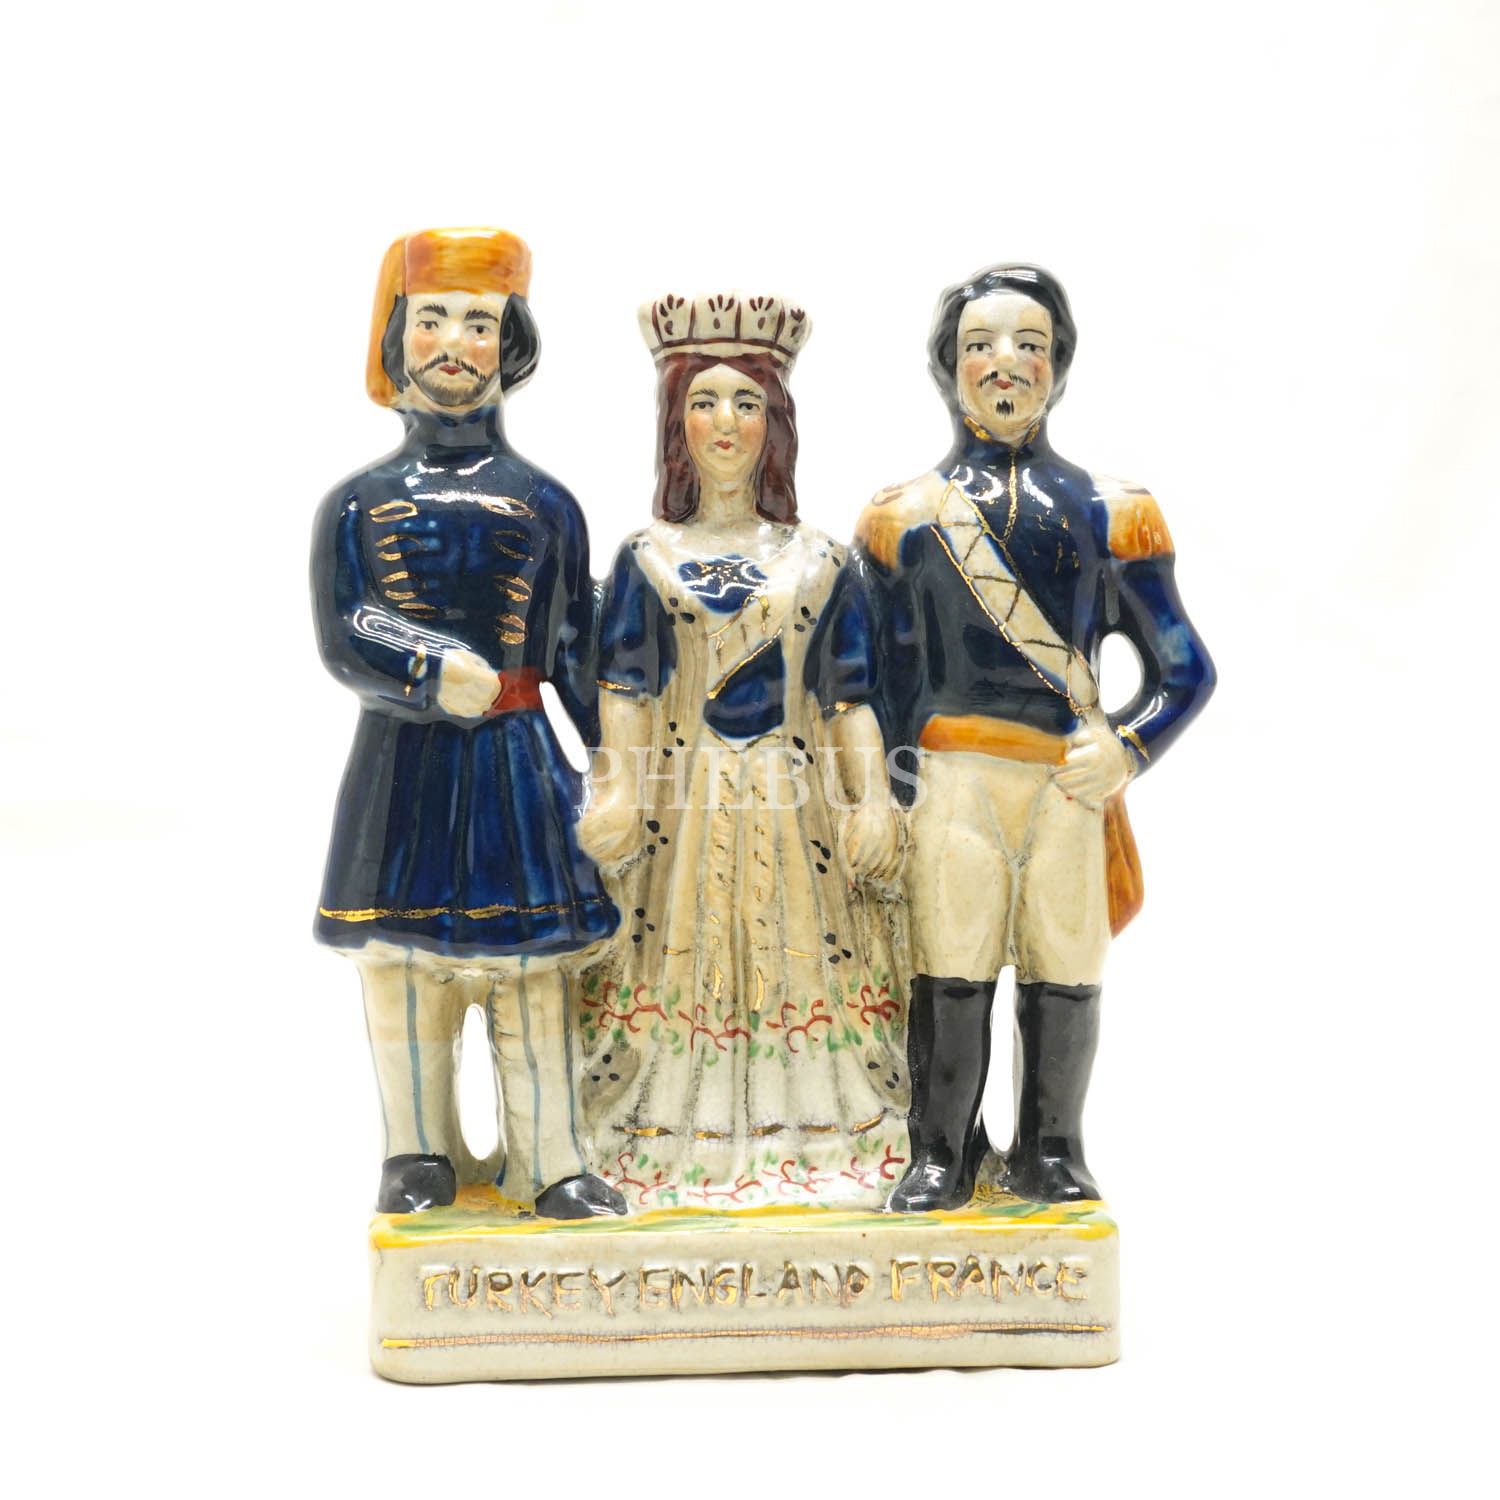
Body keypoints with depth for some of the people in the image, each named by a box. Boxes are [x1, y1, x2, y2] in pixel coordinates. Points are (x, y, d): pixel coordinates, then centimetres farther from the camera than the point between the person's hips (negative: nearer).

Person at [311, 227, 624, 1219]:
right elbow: (342, 640, -7)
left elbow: (579, 653, 8)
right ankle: (421, 1158, 20)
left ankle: (550, 1163, 9)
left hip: (519, 760, 0)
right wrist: (435, 675, -24)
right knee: (403, 959, 5)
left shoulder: (546, 504, 7)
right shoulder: (358, 504, 5)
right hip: (402, 760, 0)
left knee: (530, 957, 1)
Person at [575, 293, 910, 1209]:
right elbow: (624, 691, 2)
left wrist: (872, 800, -3)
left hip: (795, 797, 1)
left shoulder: (819, 560, 8)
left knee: (799, 959, 1)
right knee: (682, 964, 0)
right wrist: (619, 790, -11)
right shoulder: (647, 558, 6)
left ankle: (803, 1148, 14)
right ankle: (672, 1151, 12)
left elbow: (850, 696, 6)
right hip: (683, 798, -1)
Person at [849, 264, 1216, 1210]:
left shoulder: (1108, 512, 9)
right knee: (951, 974, 0)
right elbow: (880, 678, 13)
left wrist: (1127, 750, -6)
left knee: (1064, 973, 6)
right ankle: (942, 1156, 16)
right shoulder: (905, 518, 10)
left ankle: (1051, 1156, 23)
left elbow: (1187, 668, 9)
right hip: (954, 785, 0)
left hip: (1072, 786, 1)